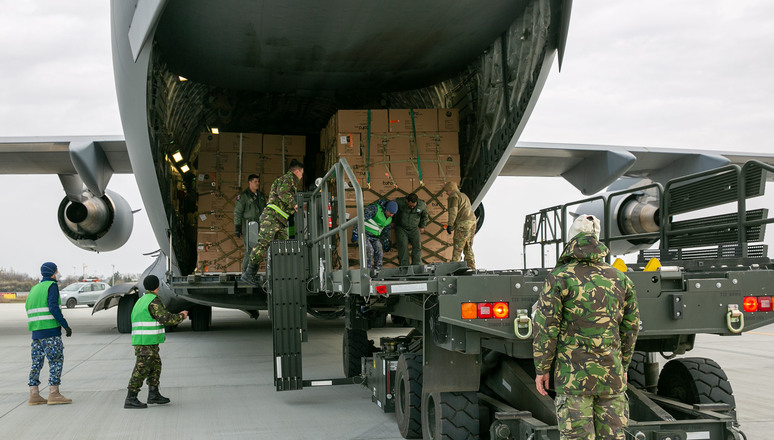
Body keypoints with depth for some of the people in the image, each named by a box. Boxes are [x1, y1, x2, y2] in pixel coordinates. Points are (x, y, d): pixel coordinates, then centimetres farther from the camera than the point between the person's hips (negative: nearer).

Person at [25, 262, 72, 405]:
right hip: (51, 330, -8)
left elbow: (28, 307, 17)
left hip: (36, 332, 8)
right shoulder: (52, 286, -5)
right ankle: (53, 394, -8)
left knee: (37, 362, 9)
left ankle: (34, 395, 8)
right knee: (57, 361, -4)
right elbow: (53, 307, -16)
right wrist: (66, 325, -14)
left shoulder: (34, 288, 18)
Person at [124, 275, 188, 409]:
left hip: (139, 341, 10)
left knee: (156, 366, 16)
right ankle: (130, 399, -6)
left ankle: (153, 394, 18)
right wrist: (181, 316, -2)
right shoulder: (153, 301, -11)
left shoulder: (141, 300, 19)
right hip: (147, 341, -10)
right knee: (141, 369, -7)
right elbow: (166, 318, -18)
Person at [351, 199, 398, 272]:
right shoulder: (374, 208, -21)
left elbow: (386, 231, 20)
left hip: (374, 236, 7)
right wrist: (355, 233, -28)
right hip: (363, 233, -7)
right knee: (369, 250, -22)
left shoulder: (389, 218, 5)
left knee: (379, 253, -2)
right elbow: (361, 218, -24)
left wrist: (386, 244, 23)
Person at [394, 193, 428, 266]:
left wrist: (422, 226, 14)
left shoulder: (422, 205, -12)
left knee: (417, 246, -10)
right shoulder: (399, 202, -20)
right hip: (401, 228, -2)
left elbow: (425, 215, 10)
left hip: (414, 229, 2)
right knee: (403, 248, -13)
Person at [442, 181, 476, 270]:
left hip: (463, 223, -9)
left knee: (457, 247, -6)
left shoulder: (453, 196, -3)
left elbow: (453, 211, -16)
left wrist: (450, 224, -20)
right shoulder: (463, 196, 26)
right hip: (472, 222, 9)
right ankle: (471, 268, 11)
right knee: (468, 248, 12)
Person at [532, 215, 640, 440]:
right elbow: (630, 328, 12)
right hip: (611, 375, 4)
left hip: (573, 374, -4)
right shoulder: (620, 278, 6)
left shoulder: (559, 278, -7)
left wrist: (541, 369, 1)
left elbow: (546, 327, -8)